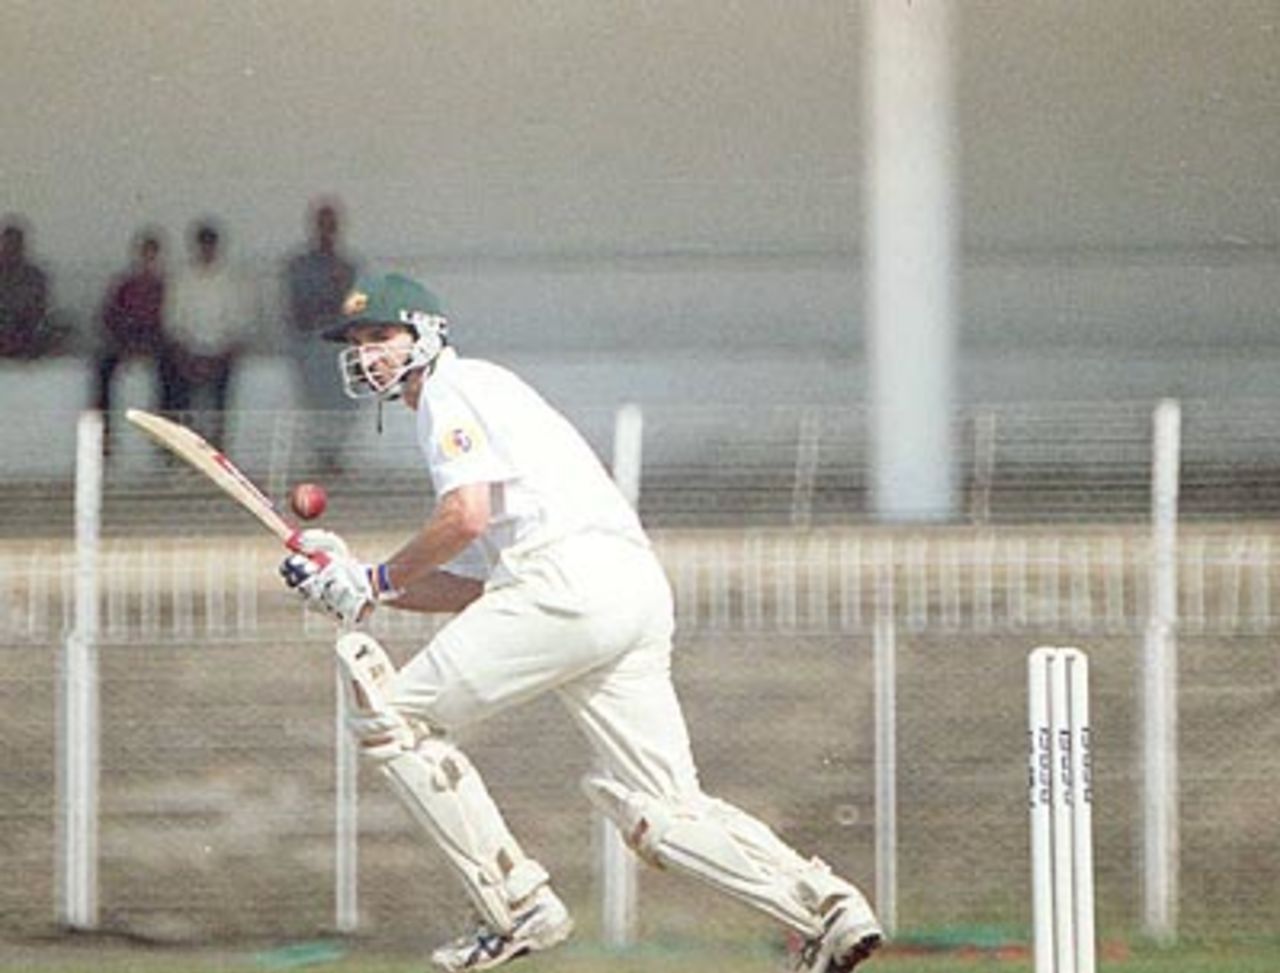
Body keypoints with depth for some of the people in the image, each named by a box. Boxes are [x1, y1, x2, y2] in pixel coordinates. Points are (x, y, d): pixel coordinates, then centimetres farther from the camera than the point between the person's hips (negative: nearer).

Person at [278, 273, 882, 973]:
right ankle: (829, 908, -8)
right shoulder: (479, 395, 35)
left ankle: (520, 909, -4)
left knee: (393, 715, -1)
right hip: (641, 592, 10)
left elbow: (466, 515, -11)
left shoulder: (452, 388, 6)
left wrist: (379, 580, 1)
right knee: (663, 811, 7)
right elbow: (472, 587, 30)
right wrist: (354, 586, 24)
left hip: (570, 577, -10)